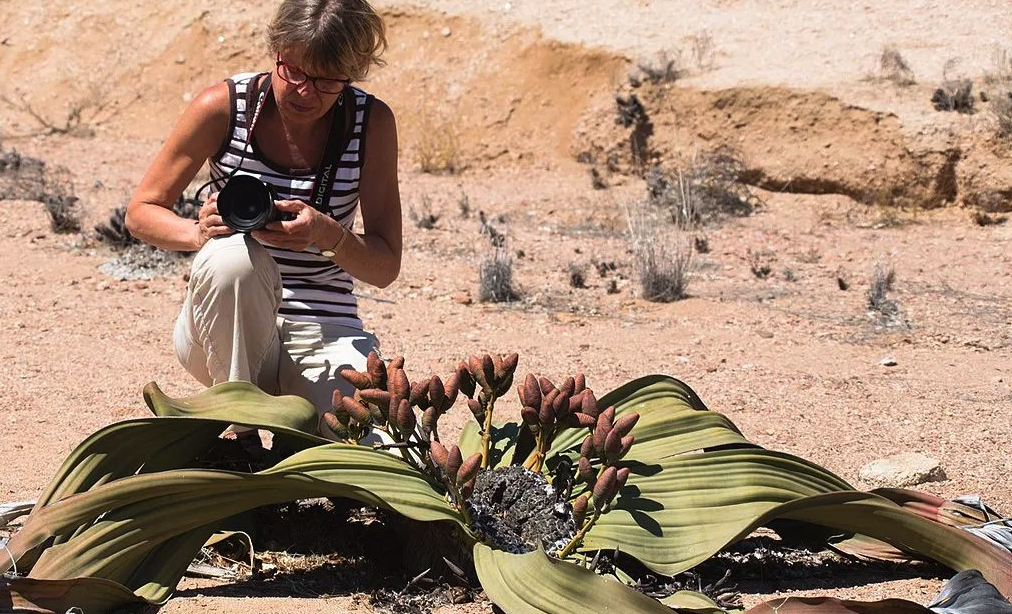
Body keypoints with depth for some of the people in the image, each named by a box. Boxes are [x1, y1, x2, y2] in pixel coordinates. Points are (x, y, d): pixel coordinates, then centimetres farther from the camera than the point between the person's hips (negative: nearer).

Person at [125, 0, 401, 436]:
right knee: (234, 256, -36)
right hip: (219, 332, 0)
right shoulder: (224, 106, -6)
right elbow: (141, 212, 0)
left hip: (323, 331, 0)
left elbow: (385, 268, -4)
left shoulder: (372, 123, -4)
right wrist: (197, 232, -22)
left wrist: (327, 234, -25)